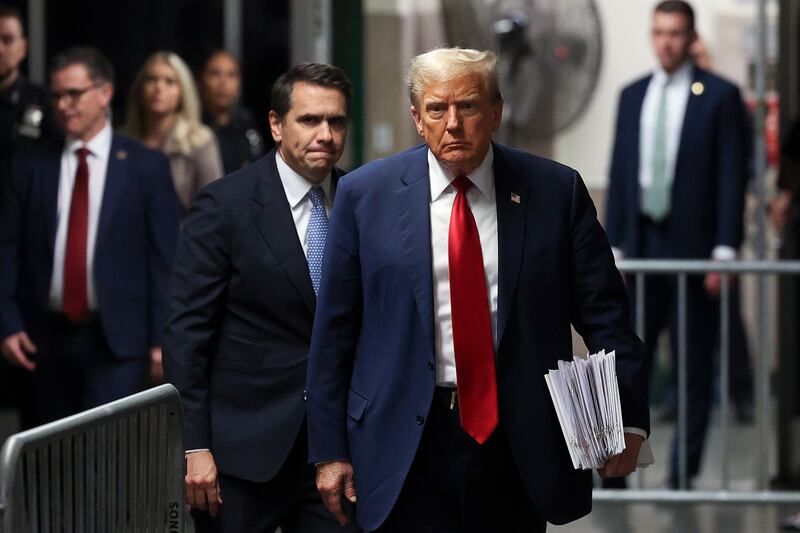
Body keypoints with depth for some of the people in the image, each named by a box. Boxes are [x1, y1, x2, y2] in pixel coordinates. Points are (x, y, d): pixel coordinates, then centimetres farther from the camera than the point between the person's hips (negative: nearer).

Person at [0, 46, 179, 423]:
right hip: (49, 335, 3)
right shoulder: (32, 166, 7)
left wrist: (163, 338, -7)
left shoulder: (145, 166, 0)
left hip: (117, 338, -3)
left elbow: (164, 258, -2)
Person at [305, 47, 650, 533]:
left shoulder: (556, 191, 1)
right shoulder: (365, 195, 1)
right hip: (407, 445, -1)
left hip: (519, 445, 1)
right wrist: (329, 450, 1)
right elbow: (334, 330, 3)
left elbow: (603, 312, 3)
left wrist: (626, 419, -8)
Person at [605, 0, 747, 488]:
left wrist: (725, 250, -11)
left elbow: (733, 176, -6)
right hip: (642, 246, 4)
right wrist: (614, 245, 7)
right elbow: (620, 172, 13)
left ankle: (684, 474, 8)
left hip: (693, 246, -4)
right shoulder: (632, 96, 11)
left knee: (695, 368, 3)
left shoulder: (720, 96, -3)